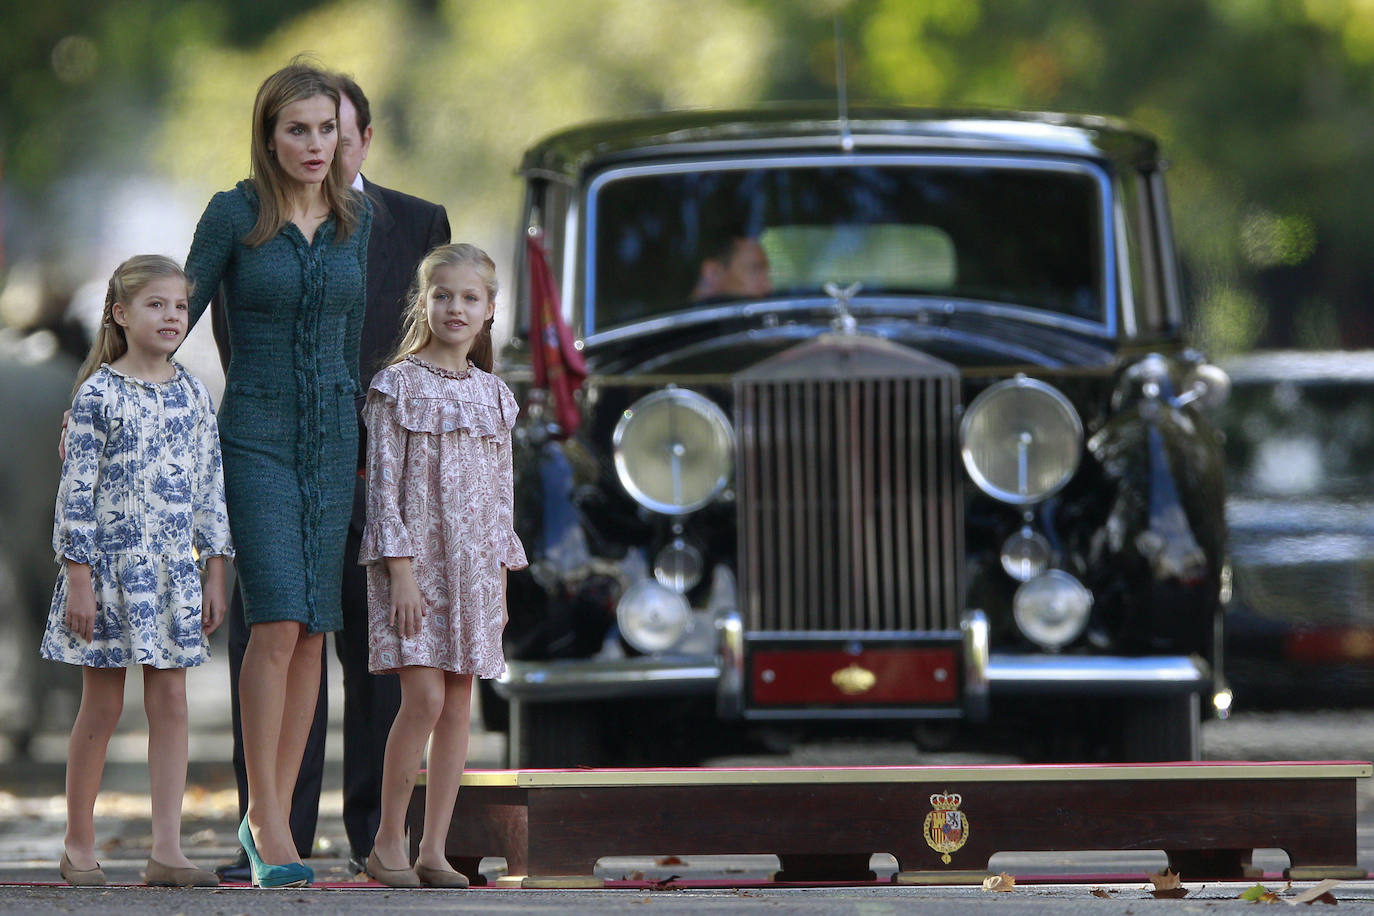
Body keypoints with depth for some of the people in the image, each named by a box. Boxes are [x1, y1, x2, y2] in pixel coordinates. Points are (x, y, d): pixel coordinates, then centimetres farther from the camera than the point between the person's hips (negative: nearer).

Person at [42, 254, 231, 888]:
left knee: (170, 700, 0)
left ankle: (167, 848, 1)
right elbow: (76, 488, -8)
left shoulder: (193, 395, 8)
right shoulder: (99, 395, -7)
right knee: (102, 706, 1)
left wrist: (215, 573, 8)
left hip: (172, 568, 4)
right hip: (109, 563, -4)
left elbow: (211, 488, 11)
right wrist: (79, 578, -13)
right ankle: (78, 846, 12)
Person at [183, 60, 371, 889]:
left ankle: (273, 816, 8)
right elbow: (179, 313, 0)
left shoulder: (357, 218, 6)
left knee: (314, 631, 1)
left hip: (330, 440, 4)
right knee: (278, 619, -16)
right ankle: (266, 818, -11)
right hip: (255, 437, -4)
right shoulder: (235, 213, -7)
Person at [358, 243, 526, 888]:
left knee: (458, 705, 3)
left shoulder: (493, 396, 11)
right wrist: (402, 570, -14)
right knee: (424, 697, -13)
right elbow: (383, 485, -7)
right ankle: (388, 844, -3)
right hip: (415, 564, -5)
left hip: (474, 569, 5)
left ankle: (434, 849, 8)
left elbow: (501, 495, 14)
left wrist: (501, 581, 10)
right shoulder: (399, 386, -3)